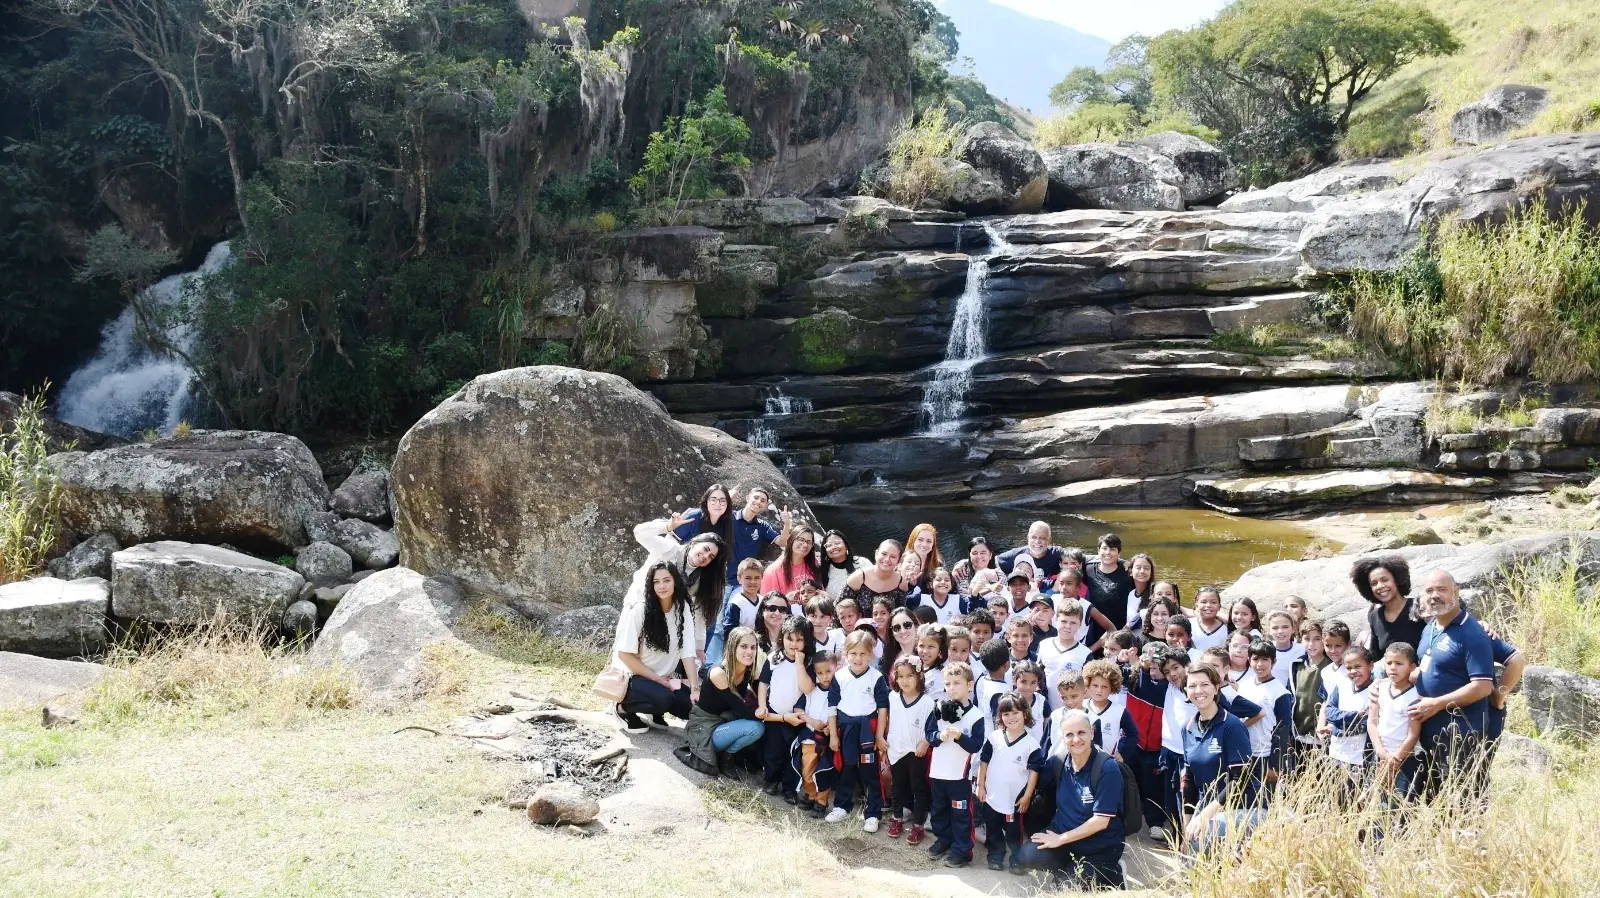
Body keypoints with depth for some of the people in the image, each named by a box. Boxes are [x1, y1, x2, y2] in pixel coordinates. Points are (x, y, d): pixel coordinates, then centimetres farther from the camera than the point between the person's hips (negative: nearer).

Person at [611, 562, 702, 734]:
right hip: (632, 676, -5)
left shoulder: (682, 608, -6)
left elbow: (687, 653, -8)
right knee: (664, 699, -33)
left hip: (665, 678, 5)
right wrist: (660, 681, -17)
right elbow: (625, 654, -18)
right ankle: (623, 707, -5)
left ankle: (655, 712, 13)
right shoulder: (638, 610, -19)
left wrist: (695, 689, -18)